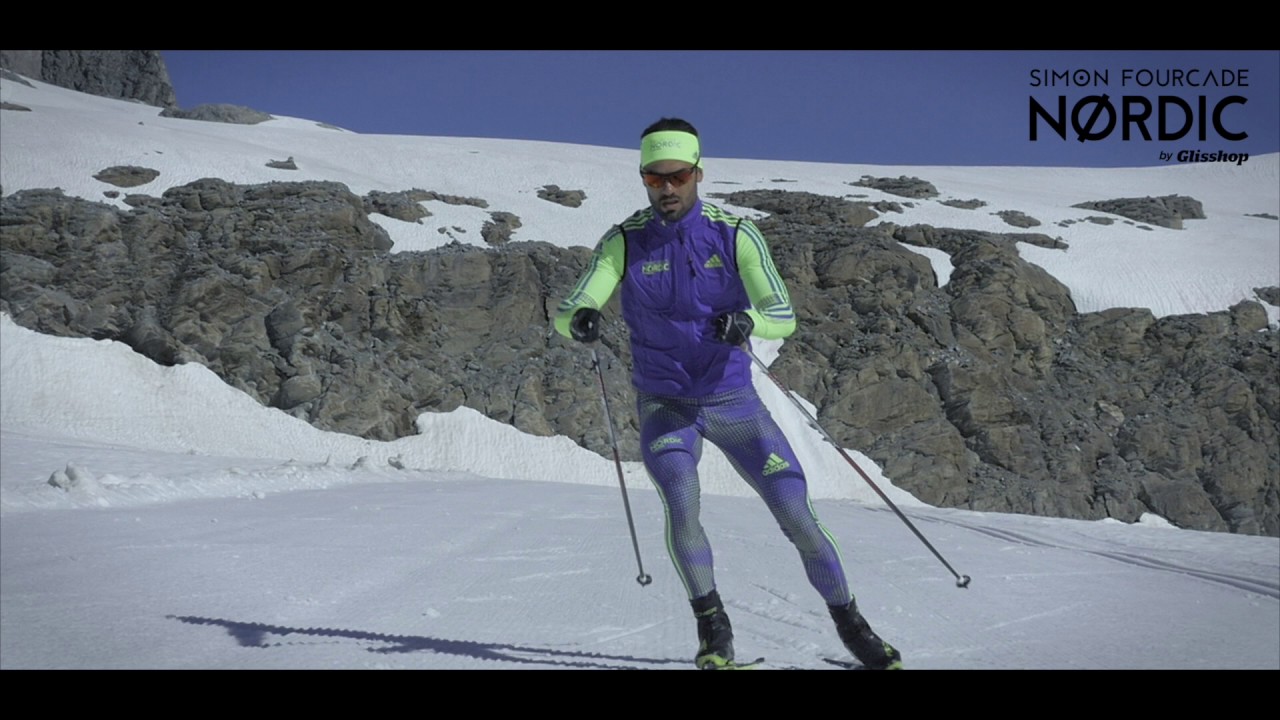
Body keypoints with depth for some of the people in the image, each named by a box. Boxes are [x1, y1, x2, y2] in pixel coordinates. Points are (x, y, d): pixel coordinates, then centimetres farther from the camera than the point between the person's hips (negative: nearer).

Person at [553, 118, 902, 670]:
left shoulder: (735, 235, -9)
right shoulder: (623, 242, -8)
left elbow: (783, 315, -16)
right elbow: (566, 314, -16)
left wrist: (747, 321, -39)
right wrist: (579, 318, -41)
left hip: (733, 401, 0)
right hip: (665, 407, 0)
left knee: (798, 517, -5)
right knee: (681, 507, -26)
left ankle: (850, 624, 18)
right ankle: (712, 626, -3)